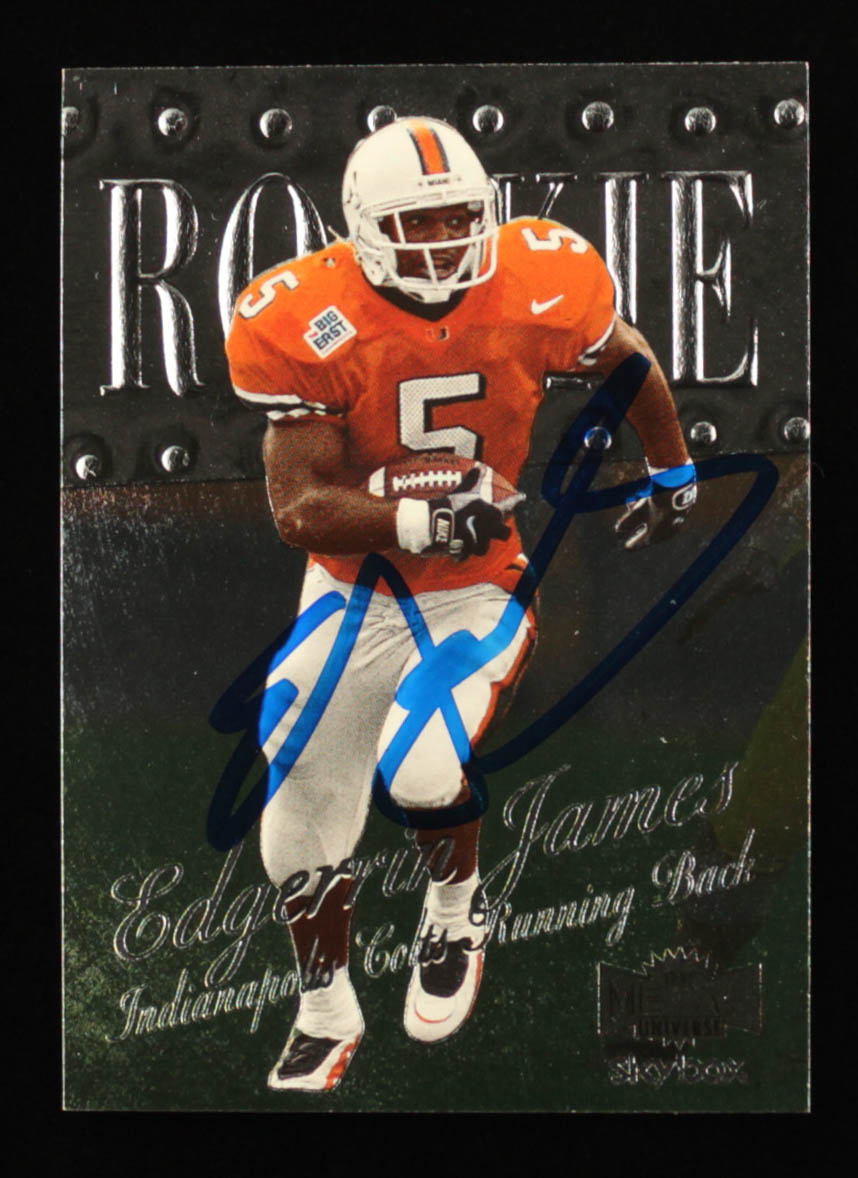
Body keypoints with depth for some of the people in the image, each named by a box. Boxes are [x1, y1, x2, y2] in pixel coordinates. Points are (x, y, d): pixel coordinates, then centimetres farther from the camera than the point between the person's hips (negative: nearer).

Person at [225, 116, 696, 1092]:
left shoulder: (537, 291, -15)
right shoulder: (309, 325, -19)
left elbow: (628, 362, 8)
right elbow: (298, 508, -23)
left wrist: (672, 478, 19)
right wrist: (416, 521, -37)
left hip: (482, 589, -1)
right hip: (354, 591, 2)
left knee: (424, 772, -26)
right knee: (303, 823, 10)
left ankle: (454, 913, 11)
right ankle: (326, 1011, 38)